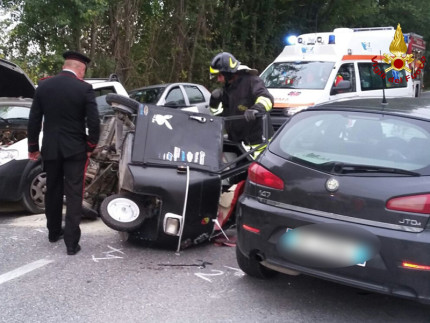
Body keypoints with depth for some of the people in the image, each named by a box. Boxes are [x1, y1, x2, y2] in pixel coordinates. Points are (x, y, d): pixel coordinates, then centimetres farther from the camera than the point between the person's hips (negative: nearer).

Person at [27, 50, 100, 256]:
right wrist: (90, 147, 2)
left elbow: (34, 120, 3)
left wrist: (33, 147, 12)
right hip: (75, 149, -3)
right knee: (74, 194, 1)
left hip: (50, 149, 4)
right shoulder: (84, 89, -11)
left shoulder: (44, 86, 0)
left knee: (53, 191, 19)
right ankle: (71, 242, -1)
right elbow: (94, 122, -13)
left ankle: (53, 232, 33)